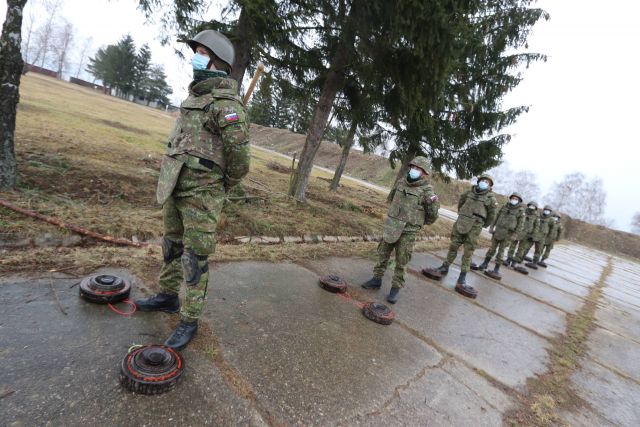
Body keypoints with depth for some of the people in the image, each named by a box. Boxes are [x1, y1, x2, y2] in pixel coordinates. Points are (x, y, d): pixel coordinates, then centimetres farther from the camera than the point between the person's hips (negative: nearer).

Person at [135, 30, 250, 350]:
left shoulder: (225, 102, -15)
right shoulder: (195, 97, 14)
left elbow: (239, 156, -20)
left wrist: (222, 186, -4)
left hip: (201, 194, -9)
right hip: (175, 187, 9)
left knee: (195, 257, 0)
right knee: (172, 246, 21)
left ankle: (189, 321, 15)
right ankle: (168, 297, 40)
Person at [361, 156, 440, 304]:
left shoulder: (427, 191, -10)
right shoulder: (401, 183, 4)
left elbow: (432, 216, -2)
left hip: (408, 232, -5)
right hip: (391, 227, 5)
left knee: (401, 262, 3)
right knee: (383, 254, 14)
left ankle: (396, 288, 16)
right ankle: (377, 279, 29)